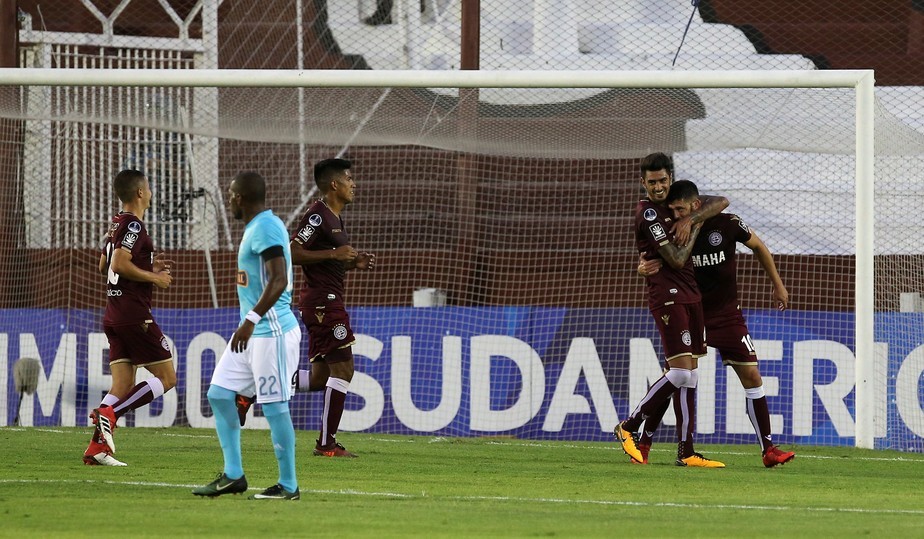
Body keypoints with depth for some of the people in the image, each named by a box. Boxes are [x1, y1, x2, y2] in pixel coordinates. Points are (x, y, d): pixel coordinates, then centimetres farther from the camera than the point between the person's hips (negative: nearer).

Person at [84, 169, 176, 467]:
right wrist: (154, 278, -11)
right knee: (166, 378, -3)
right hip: (135, 316, -9)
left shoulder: (116, 224, 16)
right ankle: (109, 412, -15)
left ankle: (97, 448, -4)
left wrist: (149, 267, 22)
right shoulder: (133, 225, -12)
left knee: (123, 386, 7)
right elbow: (120, 264, -23)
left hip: (114, 316, 9)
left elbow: (105, 266, 25)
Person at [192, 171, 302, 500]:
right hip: (253, 332, 11)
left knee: (274, 406, -6)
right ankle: (233, 476, 12)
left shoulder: (266, 229, -15)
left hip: (271, 333, -11)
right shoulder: (256, 227, 16)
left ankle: (288, 485, 1)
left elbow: (279, 281, -26)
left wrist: (252, 319, -32)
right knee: (219, 395, 9)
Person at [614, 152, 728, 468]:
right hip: (667, 296, -9)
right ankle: (628, 427, -2)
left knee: (689, 374, 5)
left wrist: (690, 219, -4)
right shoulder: (648, 213, -11)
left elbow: (720, 202, 10)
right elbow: (676, 259, -14)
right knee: (680, 373, -15)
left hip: (690, 296, 9)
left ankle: (685, 452, 4)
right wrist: (696, 229, 0)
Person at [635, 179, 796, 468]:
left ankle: (768, 450, 1)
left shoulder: (727, 225, -13)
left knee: (751, 375, -5)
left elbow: (758, 247, 5)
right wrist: (644, 268, -26)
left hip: (728, 315, 0)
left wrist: (777, 284, 12)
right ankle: (643, 444, 6)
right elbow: (650, 262, 0)